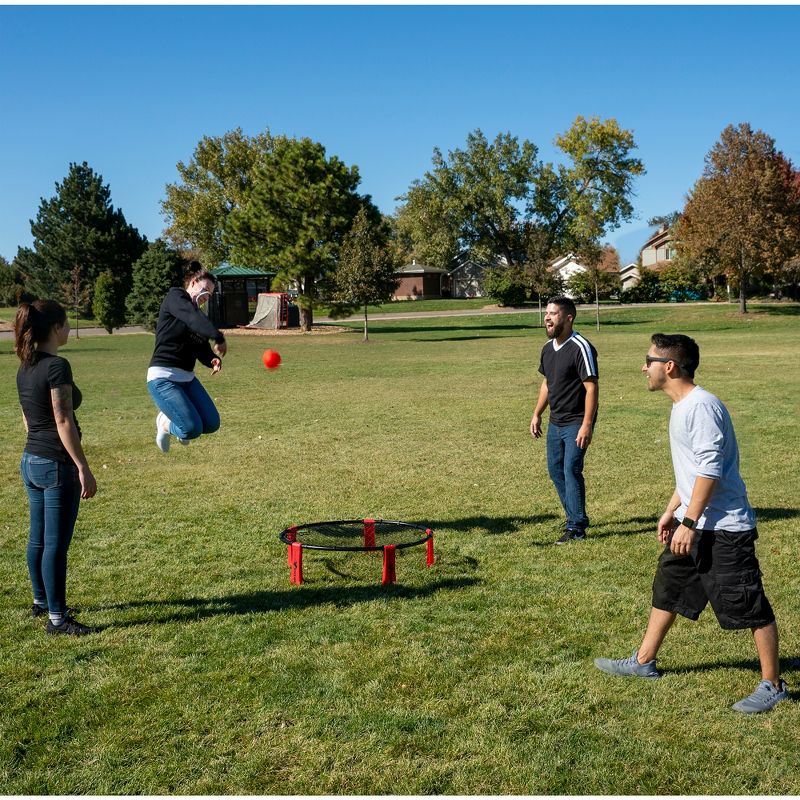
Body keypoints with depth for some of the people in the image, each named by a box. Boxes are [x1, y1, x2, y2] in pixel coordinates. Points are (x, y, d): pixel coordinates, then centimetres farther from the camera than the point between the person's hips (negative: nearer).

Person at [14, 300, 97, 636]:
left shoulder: (25, 368, 9)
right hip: (57, 464, -9)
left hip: (30, 460, 9)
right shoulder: (57, 366, -18)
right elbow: (63, 422, -20)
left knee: (38, 539, 20)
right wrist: (83, 468, -17)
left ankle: (41, 601, 35)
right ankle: (57, 618, 6)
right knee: (56, 544, -1)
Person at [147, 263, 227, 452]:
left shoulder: (198, 313, 16)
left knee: (212, 424, 1)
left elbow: (202, 350, 10)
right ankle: (165, 424, 16)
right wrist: (218, 337, -37)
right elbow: (192, 318, -26)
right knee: (193, 429, -16)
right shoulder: (175, 296, -6)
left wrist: (213, 360, -12)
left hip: (187, 378, 8)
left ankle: (172, 416, 25)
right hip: (163, 378, -8)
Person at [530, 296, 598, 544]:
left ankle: (577, 528, 2)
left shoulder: (581, 348, -17)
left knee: (571, 471, -9)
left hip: (576, 423, -9)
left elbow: (591, 388, -20)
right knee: (555, 469, 14)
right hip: (555, 422, 9)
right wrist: (537, 415, 17)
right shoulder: (548, 348, 8)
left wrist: (587, 425, -24)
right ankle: (574, 517, 29)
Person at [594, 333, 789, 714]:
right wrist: (671, 511, 21)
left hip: (724, 528, -11)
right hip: (692, 524, 11)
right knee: (667, 587, 18)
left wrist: (689, 522, -22)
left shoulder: (701, 406, -20)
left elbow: (710, 469, -24)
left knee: (749, 606, 0)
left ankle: (772, 685, 12)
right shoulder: (680, 407, 11)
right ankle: (643, 662, 32)